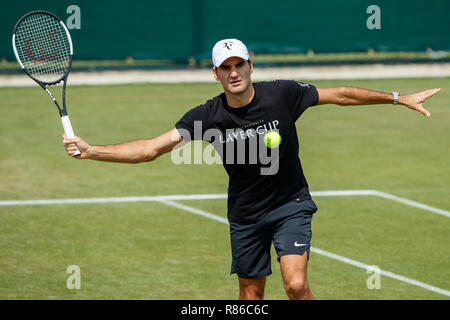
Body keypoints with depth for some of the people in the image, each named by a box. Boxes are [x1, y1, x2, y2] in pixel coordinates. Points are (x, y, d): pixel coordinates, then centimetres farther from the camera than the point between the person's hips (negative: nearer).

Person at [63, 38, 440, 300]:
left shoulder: (282, 94, -15)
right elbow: (152, 148, -18)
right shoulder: (207, 116, -14)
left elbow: (341, 95, -3)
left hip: (291, 205, -2)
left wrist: (399, 98, 1)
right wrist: (90, 150, -28)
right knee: (251, 293, 9)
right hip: (245, 214, 2)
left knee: (296, 284, -18)